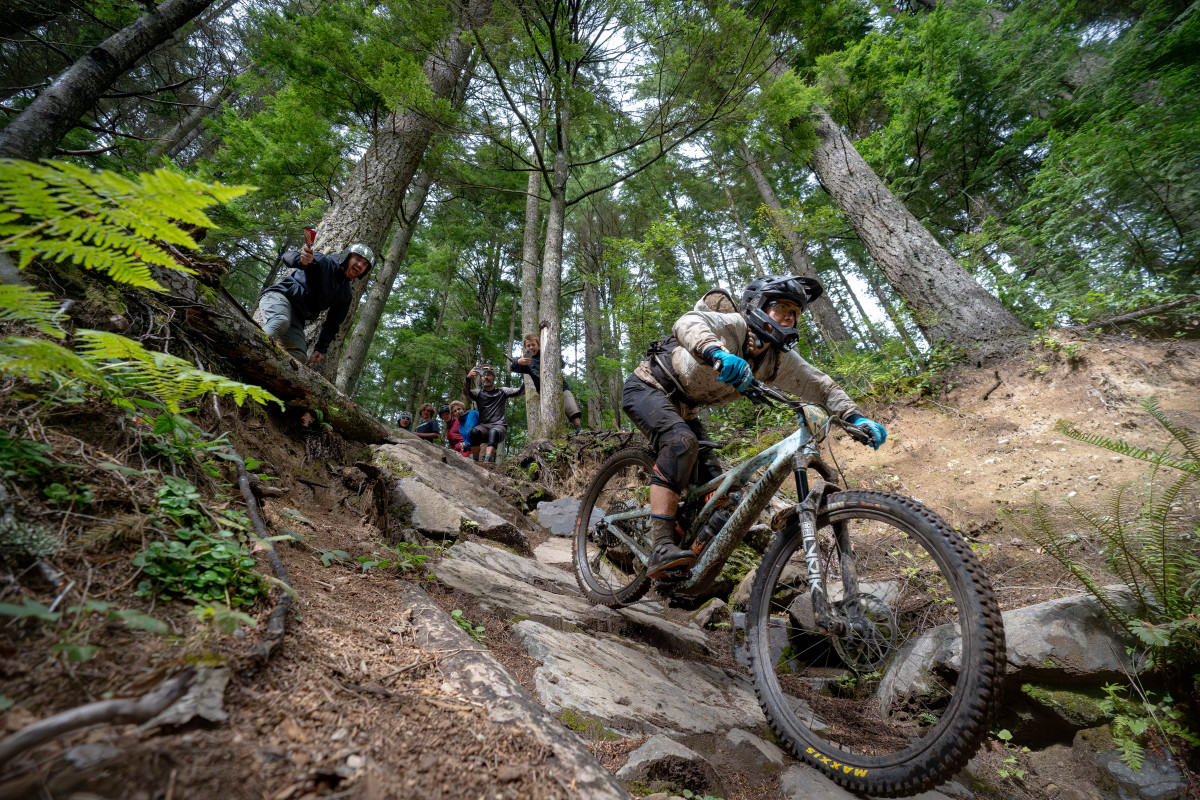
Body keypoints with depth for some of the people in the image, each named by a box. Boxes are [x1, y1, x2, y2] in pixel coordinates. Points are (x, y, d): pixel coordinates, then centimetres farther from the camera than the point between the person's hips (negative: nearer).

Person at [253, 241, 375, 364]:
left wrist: (321, 348, 0)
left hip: (297, 318, 5)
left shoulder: (346, 296, 16)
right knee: (281, 321, -40)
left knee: (299, 358, -16)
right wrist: (301, 260, -39)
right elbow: (288, 256, -12)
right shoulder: (324, 263, 2)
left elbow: (332, 324, 14)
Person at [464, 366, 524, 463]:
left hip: (499, 426, -1)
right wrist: (468, 378, -27)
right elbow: (466, 392, -6)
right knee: (474, 432, -32)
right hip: (484, 426, 1)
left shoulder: (502, 391, 15)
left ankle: (487, 460, -52)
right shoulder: (478, 393, 15)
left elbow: (520, 391, 5)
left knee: (494, 432, -36)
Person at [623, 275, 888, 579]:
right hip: (647, 388, -8)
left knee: (714, 483, 0)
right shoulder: (732, 325, -27)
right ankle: (662, 549, -36)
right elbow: (688, 323, -47)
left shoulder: (780, 358, -5)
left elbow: (820, 386, 1)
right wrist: (716, 352, -68)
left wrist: (857, 418, -13)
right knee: (682, 441, -35)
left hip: (681, 407, 8)